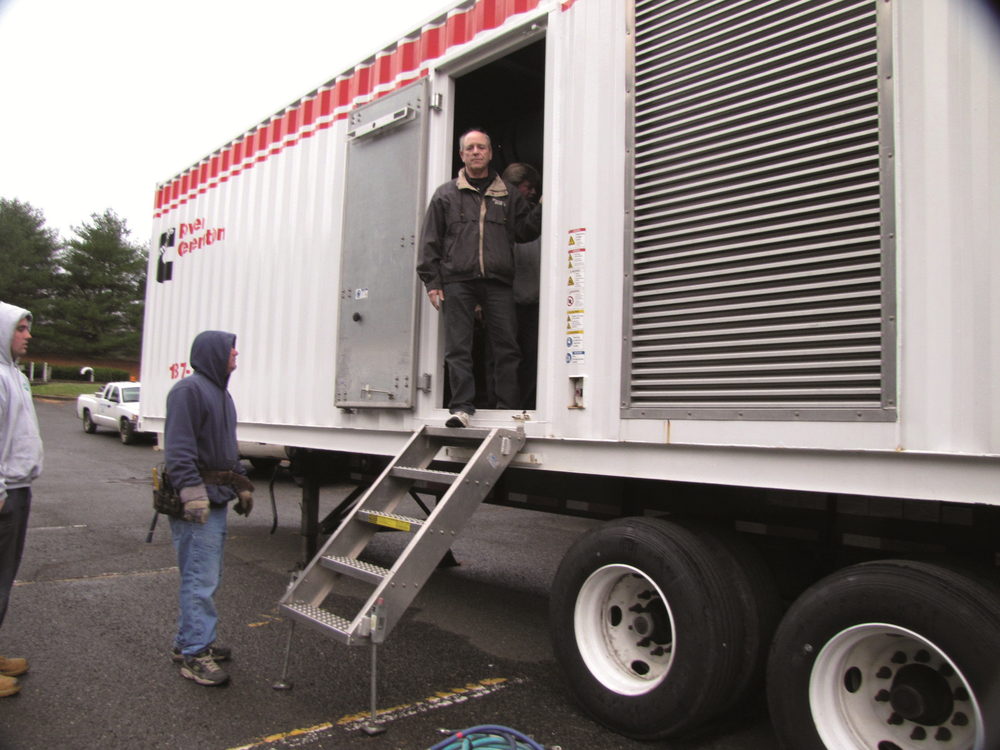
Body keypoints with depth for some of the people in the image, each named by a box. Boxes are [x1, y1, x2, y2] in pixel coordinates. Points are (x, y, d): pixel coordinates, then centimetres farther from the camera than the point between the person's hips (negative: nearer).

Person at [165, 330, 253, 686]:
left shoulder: (220, 393, 20)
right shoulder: (189, 390, -12)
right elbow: (178, 449, -20)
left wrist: (243, 485, 25)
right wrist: (193, 494, -25)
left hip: (216, 500, 10)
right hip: (197, 502, -10)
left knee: (208, 576, 16)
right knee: (200, 580, -6)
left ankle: (188, 641, 28)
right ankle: (194, 655, 2)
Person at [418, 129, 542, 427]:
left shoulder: (508, 194, 18)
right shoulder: (445, 194, 15)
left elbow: (524, 230, 15)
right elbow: (430, 241, 11)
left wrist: (543, 209, -1)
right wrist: (432, 281, 2)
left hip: (498, 282, 1)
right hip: (457, 282, -1)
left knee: (507, 347, -1)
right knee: (458, 348, -4)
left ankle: (509, 409, 6)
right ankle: (461, 407, -1)